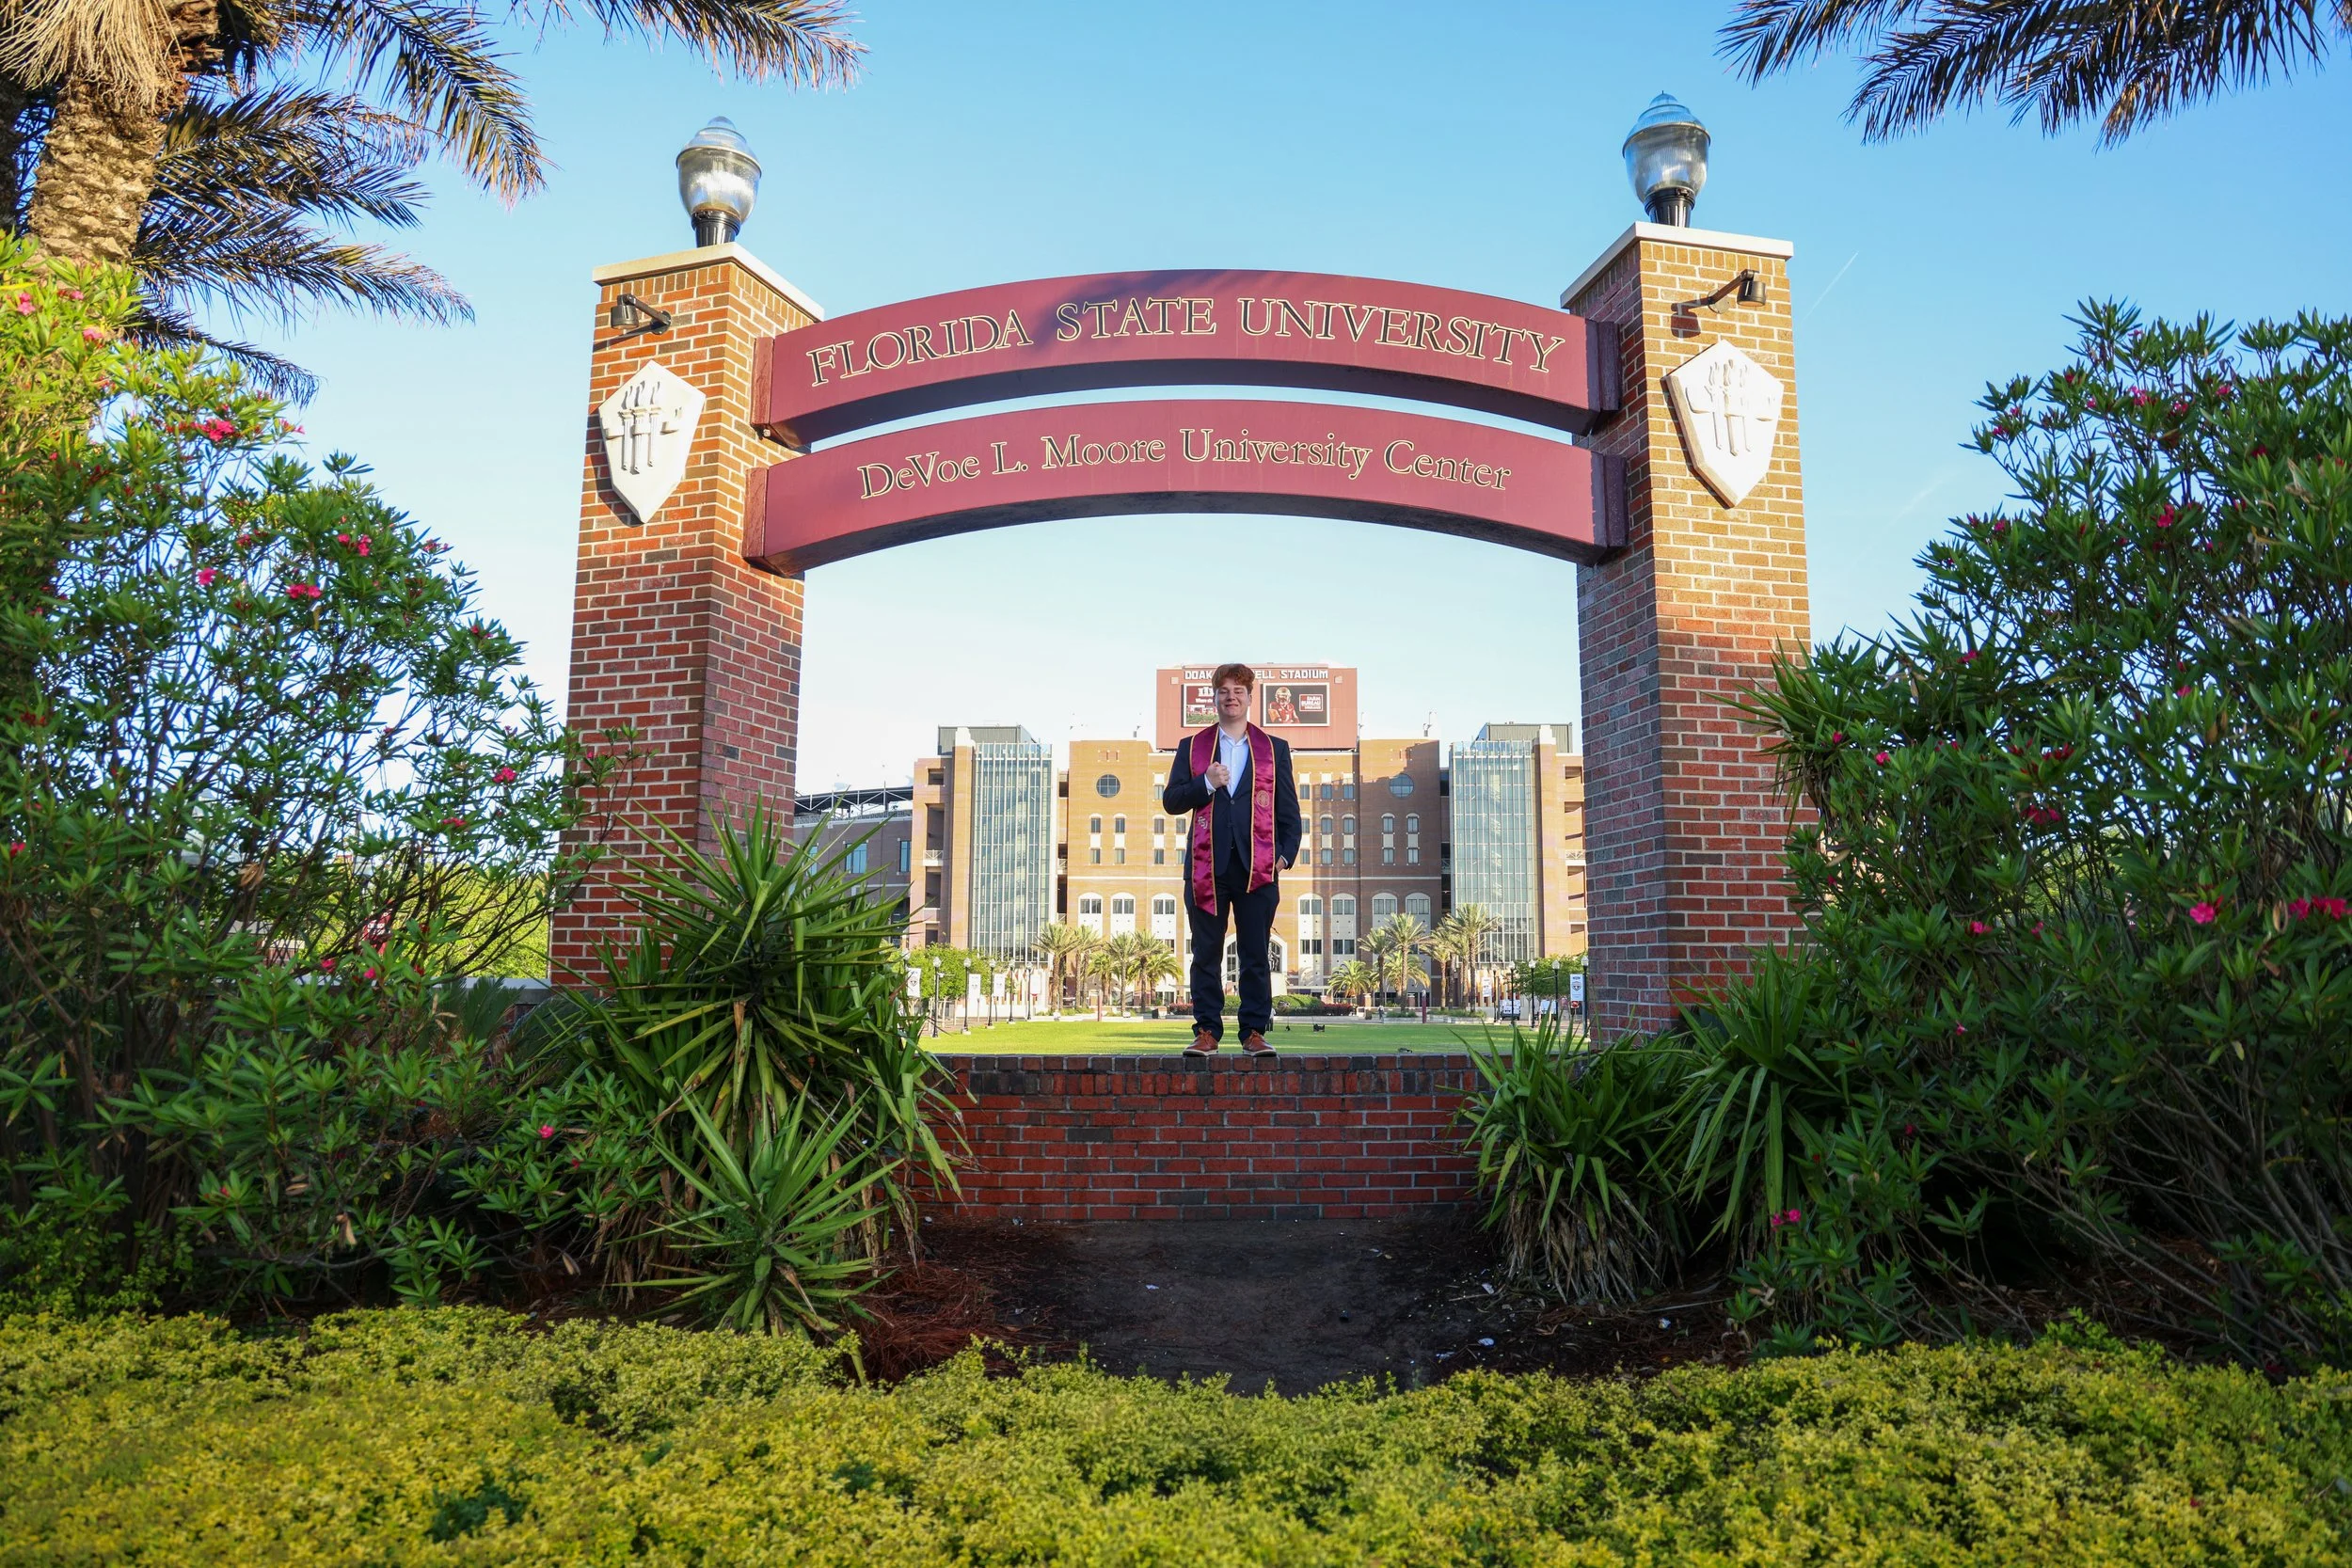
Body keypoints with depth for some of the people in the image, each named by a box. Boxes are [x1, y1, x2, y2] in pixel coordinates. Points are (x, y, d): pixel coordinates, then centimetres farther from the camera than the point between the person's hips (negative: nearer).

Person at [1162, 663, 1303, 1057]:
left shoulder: (1275, 749, 12)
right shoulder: (1191, 747, 13)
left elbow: (1289, 809, 11)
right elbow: (1170, 800, 6)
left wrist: (1286, 854, -1)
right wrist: (1206, 784, -9)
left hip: (1257, 867, 0)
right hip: (1206, 865, 1)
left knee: (1255, 955, 1)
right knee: (1206, 954, 3)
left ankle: (1254, 1032, 8)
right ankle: (1207, 1031, 10)